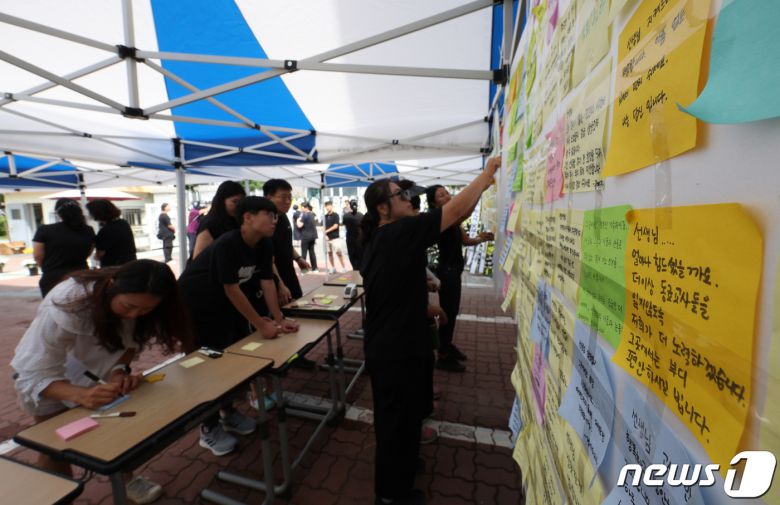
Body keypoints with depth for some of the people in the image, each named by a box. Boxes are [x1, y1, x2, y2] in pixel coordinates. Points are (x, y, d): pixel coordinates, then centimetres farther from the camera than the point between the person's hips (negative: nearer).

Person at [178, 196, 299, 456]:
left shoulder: (264, 246, -9)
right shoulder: (226, 244, -31)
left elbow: (267, 282, -8)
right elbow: (232, 290, -29)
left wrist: (279, 319, -12)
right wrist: (262, 325, -25)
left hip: (222, 304, 7)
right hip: (194, 304, -7)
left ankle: (228, 412, 31)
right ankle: (209, 429, 17)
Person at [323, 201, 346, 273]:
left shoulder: (335, 215, -4)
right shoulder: (325, 216, 10)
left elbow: (335, 226, -10)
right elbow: (324, 227, 10)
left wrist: (327, 231, -12)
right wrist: (325, 234, -5)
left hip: (335, 237, -5)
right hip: (327, 238, 5)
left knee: (338, 252, -7)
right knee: (329, 253, 8)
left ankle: (344, 267, -2)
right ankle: (333, 268, 18)